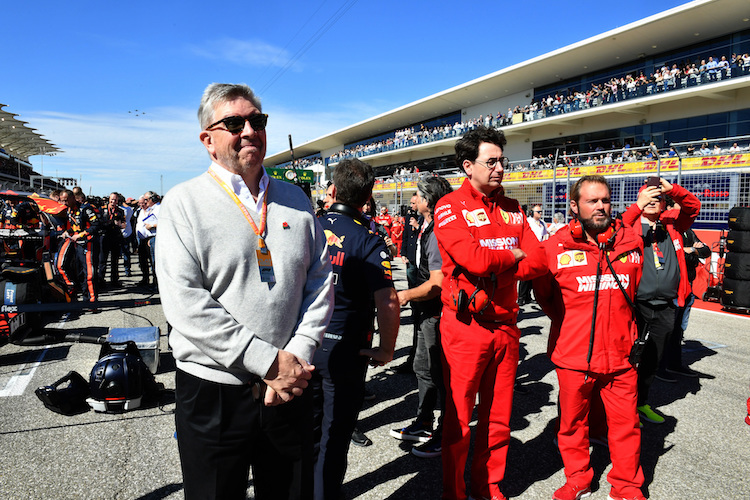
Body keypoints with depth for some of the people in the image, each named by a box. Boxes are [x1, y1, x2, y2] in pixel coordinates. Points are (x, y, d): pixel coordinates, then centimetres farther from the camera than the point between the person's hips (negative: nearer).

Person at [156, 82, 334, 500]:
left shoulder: (295, 200, 6)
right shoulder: (184, 204, -6)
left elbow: (321, 281, 4)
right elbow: (185, 303, -16)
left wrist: (298, 355, -9)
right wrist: (268, 362, -18)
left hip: (290, 387, 4)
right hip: (213, 391, -3)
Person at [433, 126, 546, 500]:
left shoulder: (512, 209, 12)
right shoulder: (450, 207, -6)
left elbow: (538, 261, 2)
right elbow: (475, 259, -21)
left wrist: (491, 263, -12)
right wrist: (514, 255, -3)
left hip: (505, 324, 6)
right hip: (465, 326, -5)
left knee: (499, 417, 16)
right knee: (459, 419, 6)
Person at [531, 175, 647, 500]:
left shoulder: (631, 242, 2)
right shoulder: (555, 247, -5)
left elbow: (636, 290, 17)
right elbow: (543, 295, 8)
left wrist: (619, 321, 13)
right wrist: (569, 322, 7)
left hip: (620, 352, 2)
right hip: (573, 353, -1)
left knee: (626, 423, 11)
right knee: (573, 421, 12)